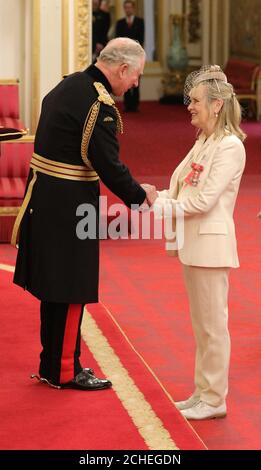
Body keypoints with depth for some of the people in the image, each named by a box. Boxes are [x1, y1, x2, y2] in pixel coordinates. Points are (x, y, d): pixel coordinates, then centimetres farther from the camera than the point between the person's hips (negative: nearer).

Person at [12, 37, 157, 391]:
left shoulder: (68, 86, 10)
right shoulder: (99, 104, -19)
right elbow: (109, 166, -19)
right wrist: (141, 196, -4)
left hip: (43, 199, 9)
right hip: (68, 206, -9)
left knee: (55, 288, 17)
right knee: (70, 291, 1)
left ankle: (52, 363, 27)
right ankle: (64, 371, 11)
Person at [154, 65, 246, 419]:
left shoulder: (230, 147, -15)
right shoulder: (203, 143, 13)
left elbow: (204, 200, -19)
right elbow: (185, 192, 12)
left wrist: (163, 204, -17)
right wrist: (156, 198, -3)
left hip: (211, 244, -9)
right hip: (193, 243, 9)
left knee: (213, 325, 0)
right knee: (201, 324, 15)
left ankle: (214, 399, 8)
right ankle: (203, 391, 24)